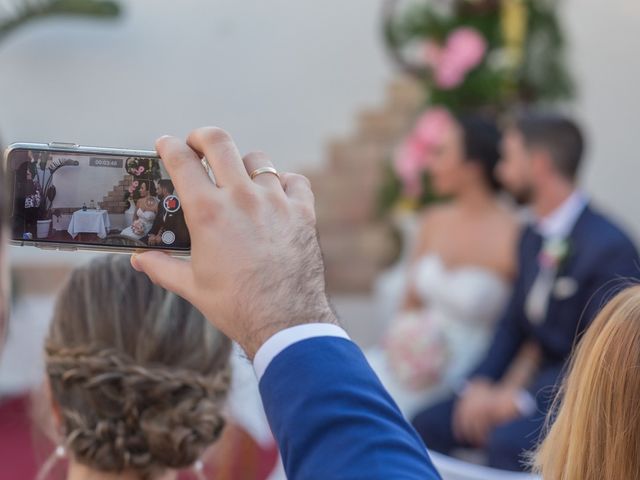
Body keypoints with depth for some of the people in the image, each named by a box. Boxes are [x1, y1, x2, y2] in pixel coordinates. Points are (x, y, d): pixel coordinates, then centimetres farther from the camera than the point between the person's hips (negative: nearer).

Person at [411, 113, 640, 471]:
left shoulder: (609, 247, -19)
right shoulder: (534, 236, 8)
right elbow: (514, 323, 10)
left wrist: (522, 399, -23)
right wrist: (480, 384, -7)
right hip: (544, 384, 8)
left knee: (507, 440, -34)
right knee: (426, 425, -5)